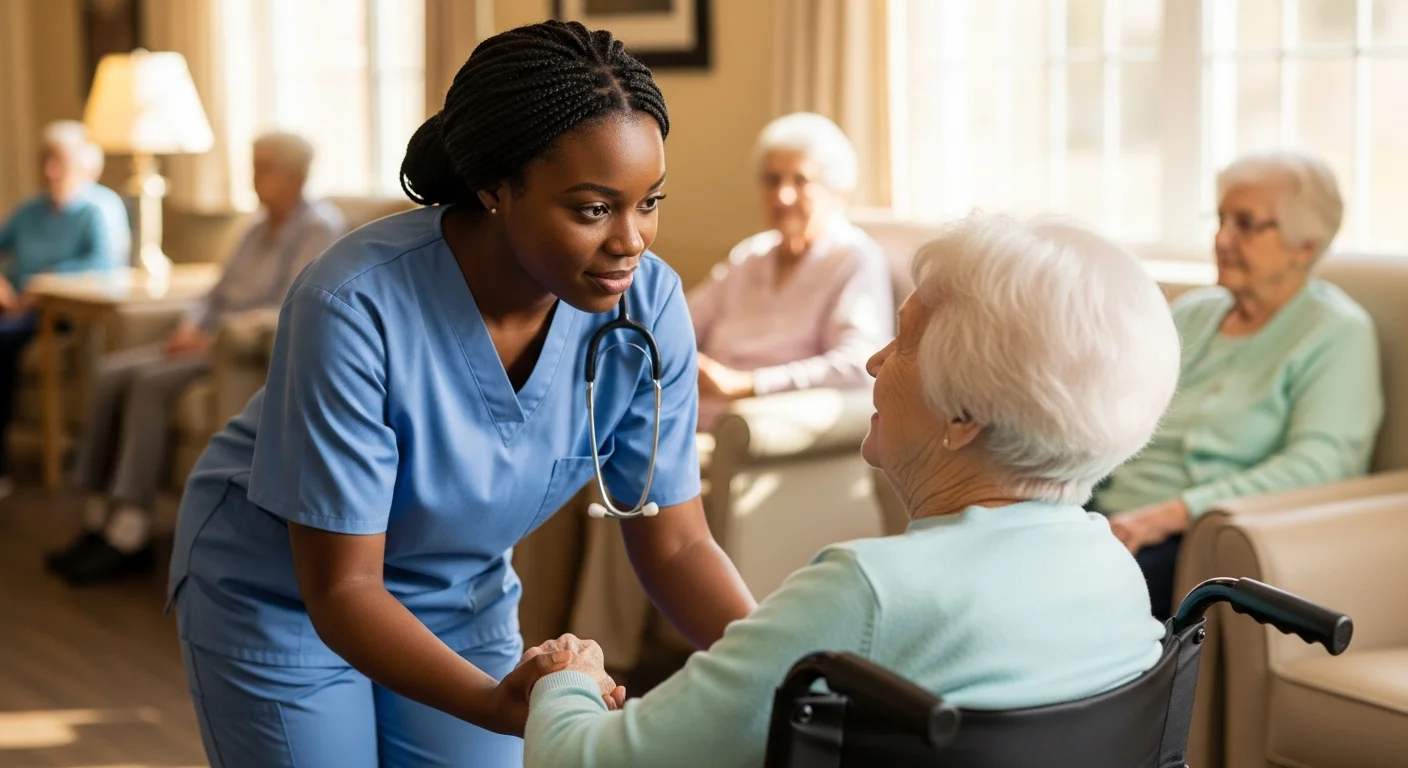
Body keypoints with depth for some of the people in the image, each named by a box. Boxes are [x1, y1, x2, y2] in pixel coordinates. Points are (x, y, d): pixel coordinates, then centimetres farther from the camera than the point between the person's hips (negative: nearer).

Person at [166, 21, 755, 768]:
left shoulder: (646, 302, -20)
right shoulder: (354, 306, -33)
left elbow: (676, 544, -12)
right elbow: (341, 587, -28)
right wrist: (495, 704, -44)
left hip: (461, 600, 4)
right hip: (283, 599, -3)